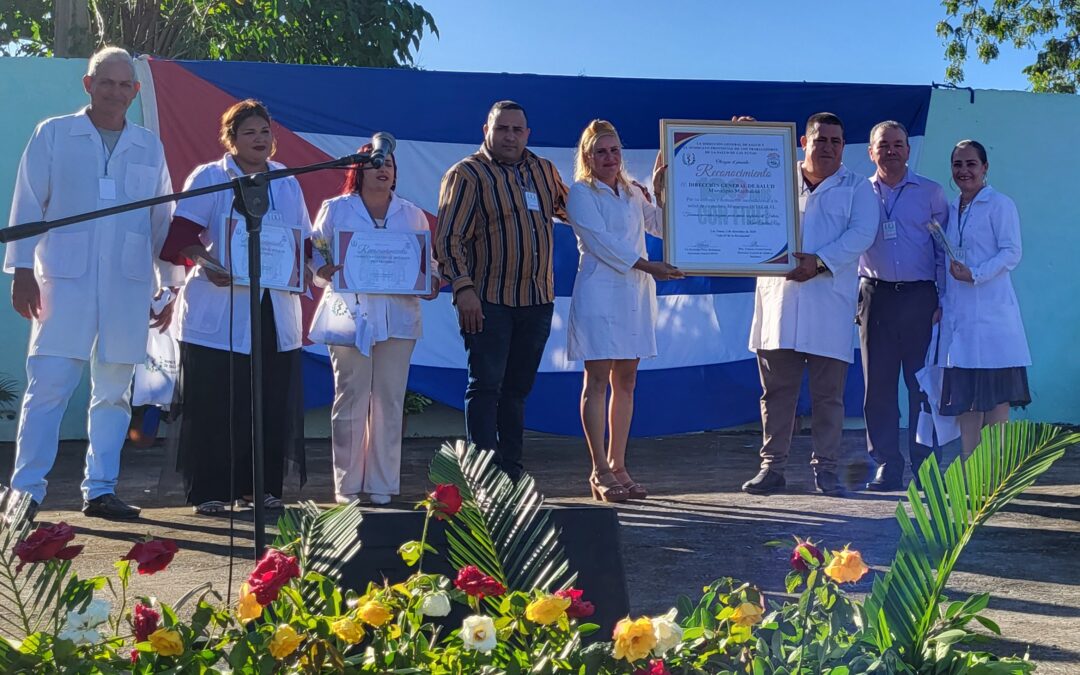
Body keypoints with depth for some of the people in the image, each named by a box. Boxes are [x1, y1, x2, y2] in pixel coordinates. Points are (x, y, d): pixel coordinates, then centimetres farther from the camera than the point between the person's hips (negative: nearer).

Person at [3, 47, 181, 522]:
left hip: (128, 287, 3)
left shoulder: (149, 148, 14)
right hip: (64, 282, -2)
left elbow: (163, 220, 14)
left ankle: (100, 490, 12)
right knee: (48, 386, -6)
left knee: (114, 393, 5)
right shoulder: (53, 135, 7)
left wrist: (169, 285, 11)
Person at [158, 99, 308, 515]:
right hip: (218, 313, -4)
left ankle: (262, 487, 15)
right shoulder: (208, 178, 3)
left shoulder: (287, 183, 17)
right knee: (213, 404, -3)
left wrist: (303, 268, -2)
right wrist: (205, 263, -24)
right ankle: (208, 492, 5)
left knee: (272, 403, 4)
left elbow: (304, 242, 18)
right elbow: (181, 235, -6)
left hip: (275, 312, 4)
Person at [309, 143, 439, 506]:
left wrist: (430, 282, -7)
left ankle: (382, 484, 9)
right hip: (350, 316, -2)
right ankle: (347, 486, 6)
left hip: (397, 318, 2)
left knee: (390, 400, 2)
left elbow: (427, 261, 15)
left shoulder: (412, 214, 15)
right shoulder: (334, 210, 8)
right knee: (351, 398, -2)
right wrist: (324, 270, -17)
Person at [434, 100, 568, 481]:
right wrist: (463, 288, -20)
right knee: (485, 386, -6)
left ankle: (512, 474, 19)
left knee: (517, 389, 11)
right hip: (487, 301, -6)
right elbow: (448, 238, -10)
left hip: (537, 300, 6)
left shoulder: (544, 171, 14)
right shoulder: (467, 174, -4)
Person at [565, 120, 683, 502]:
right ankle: (600, 472, -5)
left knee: (625, 381, 6)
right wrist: (647, 266, -15)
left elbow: (662, 226, 23)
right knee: (598, 380, -7)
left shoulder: (632, 194, 19)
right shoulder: (580, 193, 0)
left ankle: (618, 466, 12)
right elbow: (600, 239, -10)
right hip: (599, 292, -6)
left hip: (634, 294, 6)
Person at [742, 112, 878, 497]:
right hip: (778, 296, 2)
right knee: (776, 389, 3)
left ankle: (825, 469, 10)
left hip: (830, 303, -2)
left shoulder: (857, 188, 10)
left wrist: (821, 261, -18)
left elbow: (861, 234, -3)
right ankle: (772, 468, 10)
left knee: (829, 393, 1)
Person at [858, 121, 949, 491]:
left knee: (923, 384, -1)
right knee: (878, 384, 1)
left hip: (920, 297, -1)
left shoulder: (931, 193, 9)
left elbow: (944, 251, 7)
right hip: (876, 296, 1)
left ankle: (925, 467, 7)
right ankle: (887, 467, 7)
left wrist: (944, 302, 0)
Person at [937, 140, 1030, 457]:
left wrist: (974, 274, -20)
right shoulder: (951, 209, 16)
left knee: (995, 394, -5)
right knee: (963, 395, 6)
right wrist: (940, 302, 8)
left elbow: (1012, 252, -10)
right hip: (958, 313, 7)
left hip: (991, 311, -6)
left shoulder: (999, 205, -3)